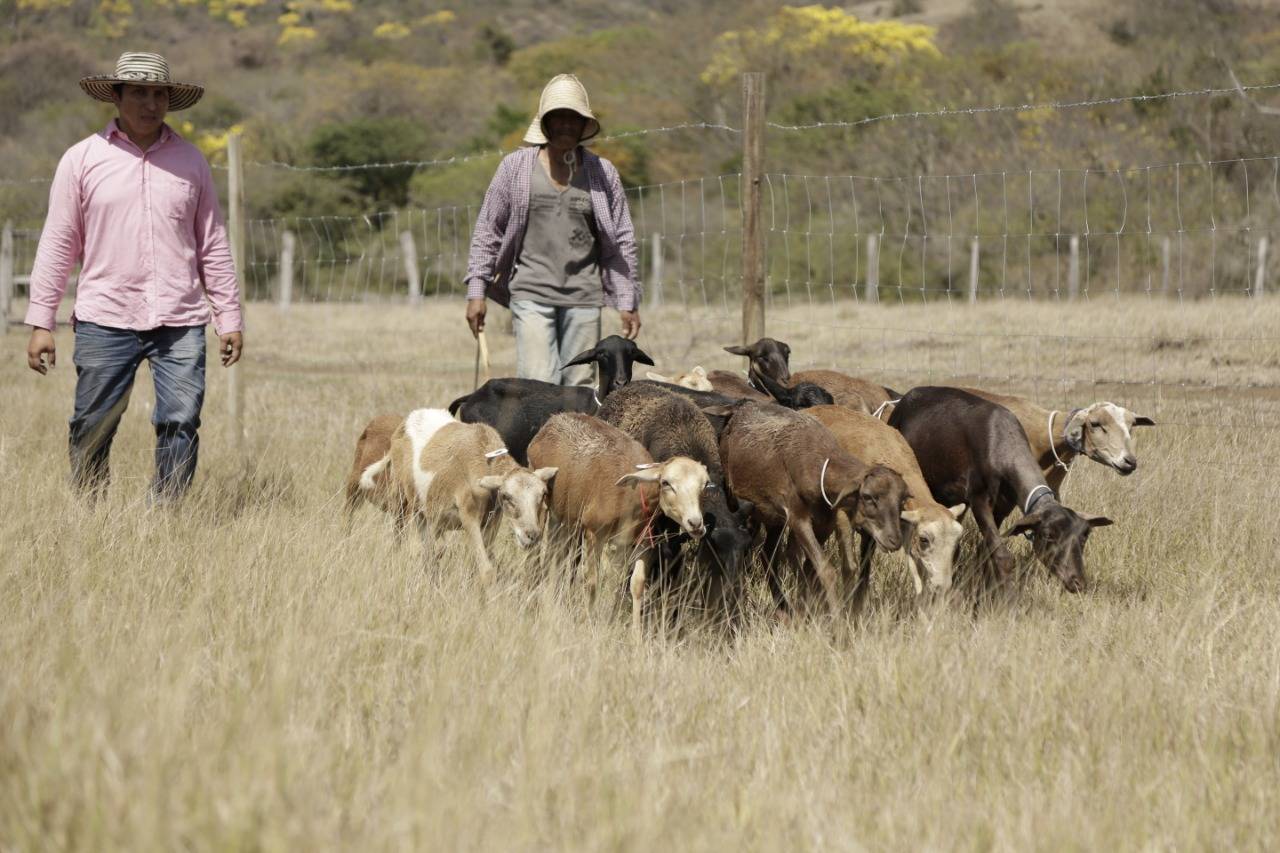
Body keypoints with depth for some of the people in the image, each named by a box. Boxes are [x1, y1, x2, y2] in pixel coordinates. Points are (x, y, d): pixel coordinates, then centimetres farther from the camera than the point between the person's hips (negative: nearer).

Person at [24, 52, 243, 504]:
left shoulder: (190, 161, 10)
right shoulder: (82, 159, 4)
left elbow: (213, 245, 13)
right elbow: (57, 245, 4)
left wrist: (229, 318, 9)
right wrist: (40, 322, 0)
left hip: (180, 321, 1)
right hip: (105, 320, -1)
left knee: (181, 425, -7)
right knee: (91, 431, 1)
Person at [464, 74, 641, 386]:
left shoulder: (603, 173, 8)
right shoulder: (515, 167, 5)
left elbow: (621, 242, 12)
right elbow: (487, 231, 9)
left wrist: (628, 303, 8)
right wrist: (476, 291, 3)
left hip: (583, 295, 2)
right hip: (531, 293, -2)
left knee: (579, 388, 0)